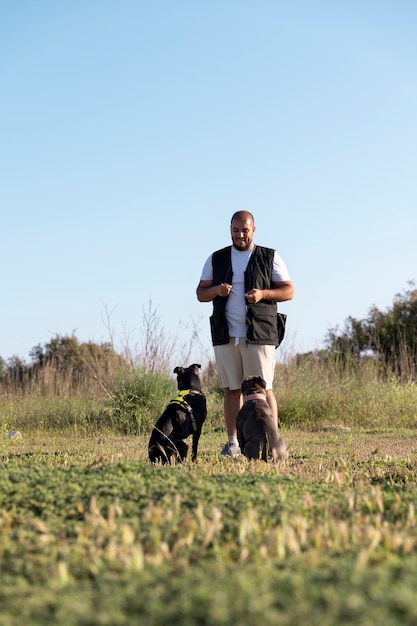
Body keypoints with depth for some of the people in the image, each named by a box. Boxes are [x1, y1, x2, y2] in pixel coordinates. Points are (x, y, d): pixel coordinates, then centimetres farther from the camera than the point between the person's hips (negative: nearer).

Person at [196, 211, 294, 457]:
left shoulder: (270, 258, 7)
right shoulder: (216, 259, 14)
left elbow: (289, 291, 4)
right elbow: (200, 293, 13)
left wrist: (263, 293, -14)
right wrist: (216, 290, -9)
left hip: (259, 335, -2)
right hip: (226, 335, 2)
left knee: (263, 389, -5)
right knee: (232, 389, 3)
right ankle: (233, 443, 6)